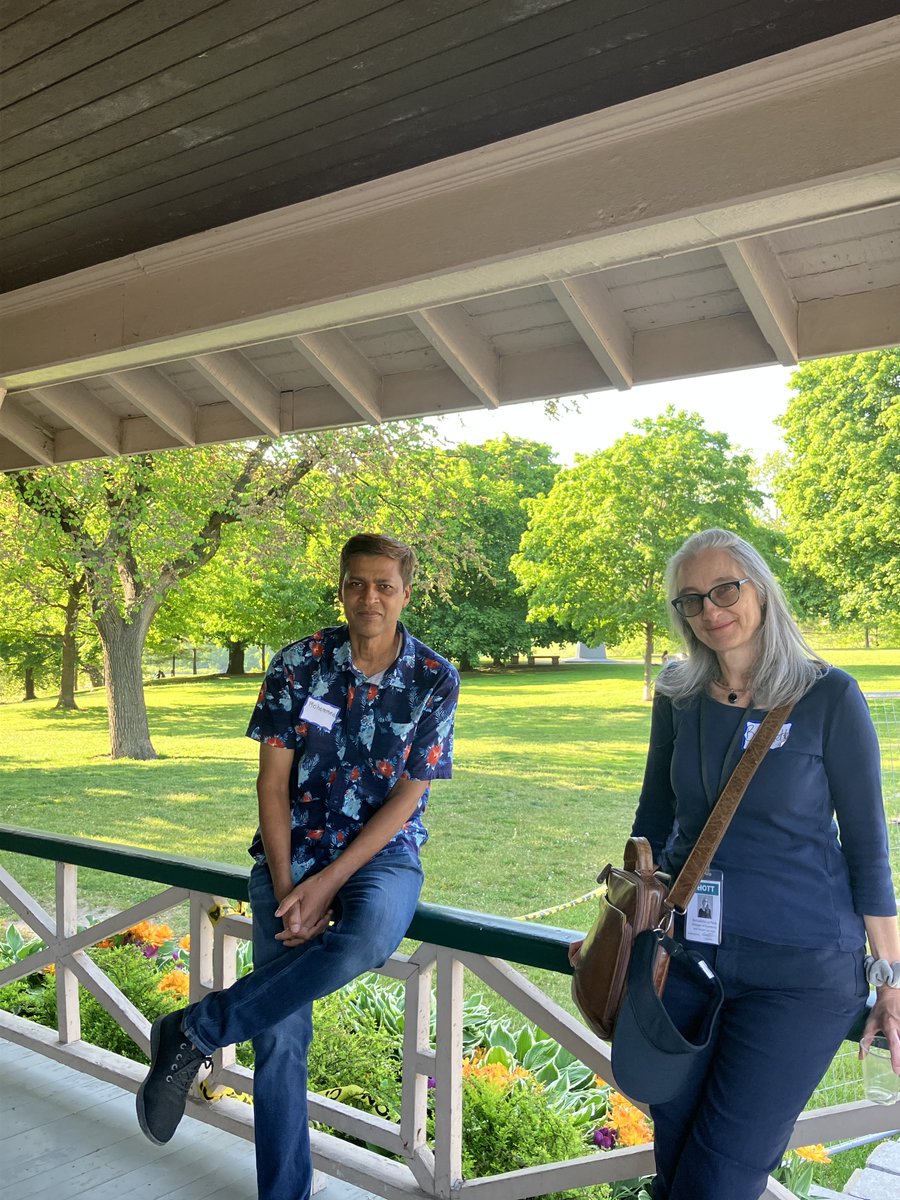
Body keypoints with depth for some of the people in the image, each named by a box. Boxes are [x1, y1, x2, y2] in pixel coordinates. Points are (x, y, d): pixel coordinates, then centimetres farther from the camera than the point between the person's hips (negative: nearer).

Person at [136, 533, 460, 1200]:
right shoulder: (299, 663, -4)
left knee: (371, 936, -35)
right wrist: (285, 886, -11)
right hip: (293, 850, 1)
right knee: (282, 1033, -9)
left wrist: (328, 884, -14)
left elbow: (408, 795, -7)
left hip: (383, 850, 0)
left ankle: (193, 1032, -16)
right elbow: (273, 780, -3)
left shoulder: (435, 679, -6)